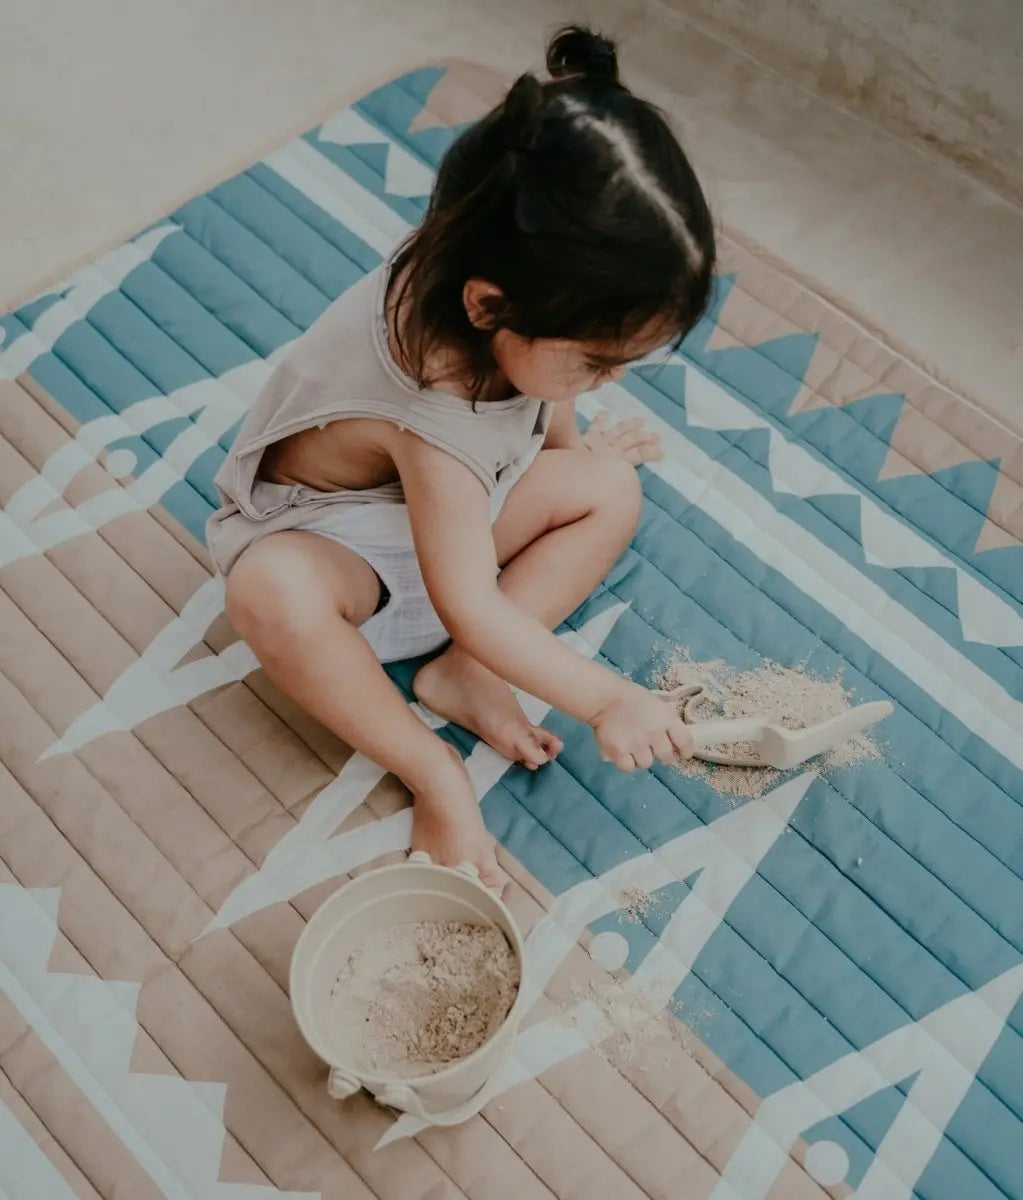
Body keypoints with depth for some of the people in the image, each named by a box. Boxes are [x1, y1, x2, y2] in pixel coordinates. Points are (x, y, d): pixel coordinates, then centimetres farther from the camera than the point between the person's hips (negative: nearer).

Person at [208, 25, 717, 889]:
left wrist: (569, 444, 24)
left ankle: (464, 675, -12)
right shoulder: (436, 414, -42)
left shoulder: (501, 281, -20)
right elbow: (472, 609, -35)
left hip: (452, 502, 8)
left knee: (611, 489, -8)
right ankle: (431, 772, -21)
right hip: (326, 533, -7)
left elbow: (544, 394, 7)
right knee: (273, 593, -39)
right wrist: (607, 700, -30)